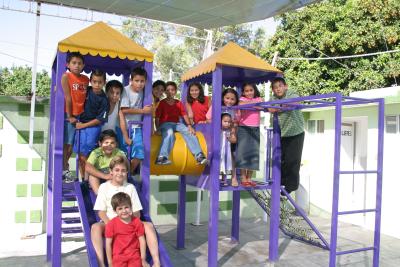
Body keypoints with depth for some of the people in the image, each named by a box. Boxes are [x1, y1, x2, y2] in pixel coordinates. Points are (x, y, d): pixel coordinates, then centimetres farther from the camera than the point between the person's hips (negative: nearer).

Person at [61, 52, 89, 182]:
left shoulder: (86, 79, 7)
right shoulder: (66, 76, -8)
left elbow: (86, 97, 8)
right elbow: (68, 97, -10)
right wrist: (69, 116, -11)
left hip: (81, 115, 5)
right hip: (69, 115, -5)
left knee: (71, 143, 12)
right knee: (66, 143, 1)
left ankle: (65, 169, 25)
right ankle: (63, 170, 12)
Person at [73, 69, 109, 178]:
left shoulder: (104, 100, -11)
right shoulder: (87, 90, 1)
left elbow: (100, 119, -10)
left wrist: (83, 125, -8)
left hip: (93, 127, -5)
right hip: (81, 124, 5)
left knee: (85, 156, -6)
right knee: (80, 156, 7)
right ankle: (83, 178, 18)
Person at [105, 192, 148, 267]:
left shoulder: (137, 222, -3)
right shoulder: (111, 224, -8)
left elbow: (142, 240, 2)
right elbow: (108, 244, -3)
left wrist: (143, 259, 3)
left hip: (134, 255, 1)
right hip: (118, 257, -1)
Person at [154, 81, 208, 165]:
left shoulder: (178, 103, 12)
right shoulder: (162, 103, 0)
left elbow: (184, 115, 6)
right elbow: (157, 117, -3)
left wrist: (189, 125, -8)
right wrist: (158, 129, -15)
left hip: (176, 123, 4)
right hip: (165, 124, -4)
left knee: (189, 131, -19)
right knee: (169, 133, -37)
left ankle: (199, 155, -24)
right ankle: (162, 158, -42)